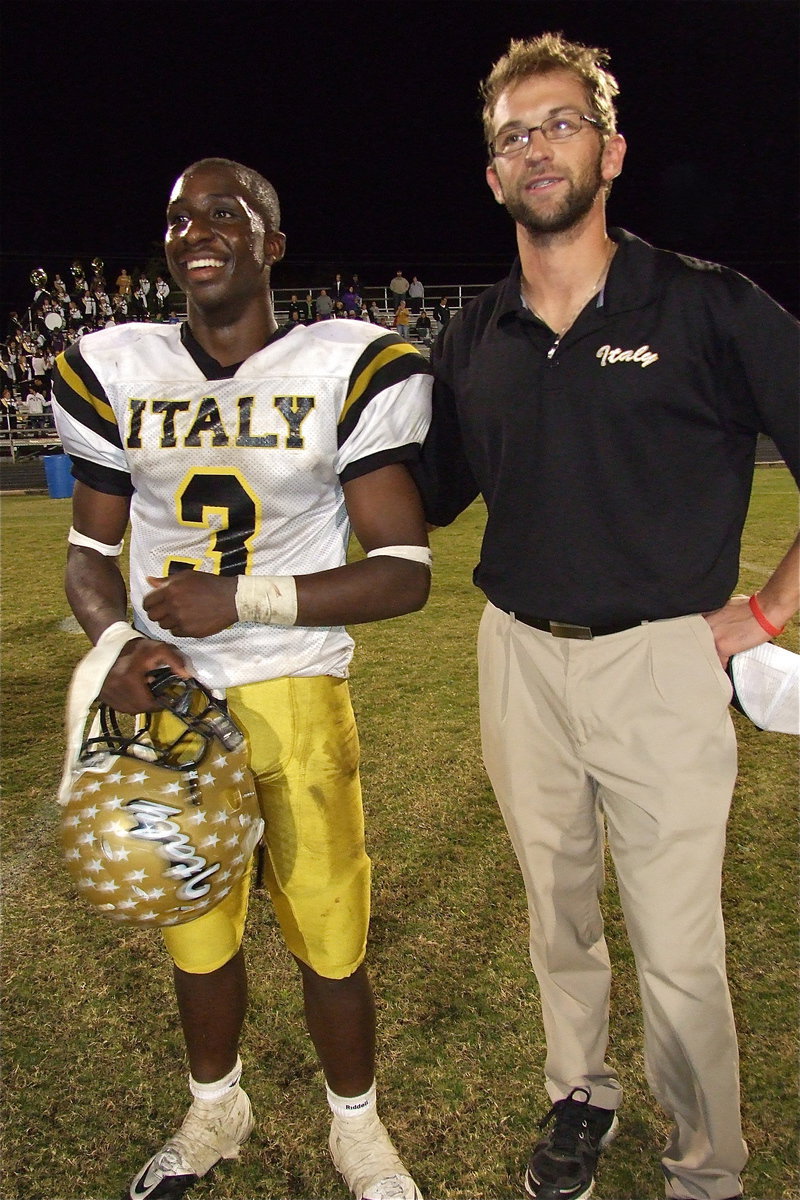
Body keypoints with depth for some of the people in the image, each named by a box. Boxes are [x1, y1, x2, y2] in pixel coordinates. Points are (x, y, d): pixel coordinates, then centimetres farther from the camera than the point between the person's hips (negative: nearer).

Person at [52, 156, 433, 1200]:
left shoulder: (353, 369, -8)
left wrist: (243, 600, -19)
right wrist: (118, 643, -12)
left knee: (330, 943, 6)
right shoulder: (112, 371, 2)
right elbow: (89, 552, 9)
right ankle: (216, 1111, 47)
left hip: (297, 695, -2)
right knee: (196, 931, 18)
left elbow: (405, 571, -10)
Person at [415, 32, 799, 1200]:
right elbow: (427, 497, 15)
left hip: (661, 664, -4)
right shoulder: (473, 340, 6)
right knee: (558, 917, 20)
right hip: (519, 662, 4)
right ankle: (581, 1095, 45)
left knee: (678, 954, 6)